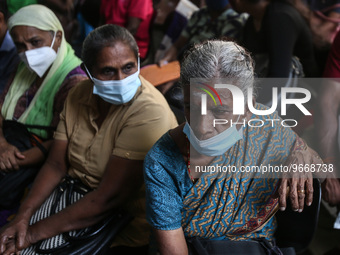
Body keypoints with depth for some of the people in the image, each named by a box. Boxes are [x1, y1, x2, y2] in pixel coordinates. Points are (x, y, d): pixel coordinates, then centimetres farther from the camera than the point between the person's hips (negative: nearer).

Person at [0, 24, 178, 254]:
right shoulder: (79, 95, 0)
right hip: (75, 205, 6)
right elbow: (56, 164, 2)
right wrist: (23, 217, -14)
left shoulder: (149, 112, -24)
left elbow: (109, 197, -26)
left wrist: (35, 233, -23)